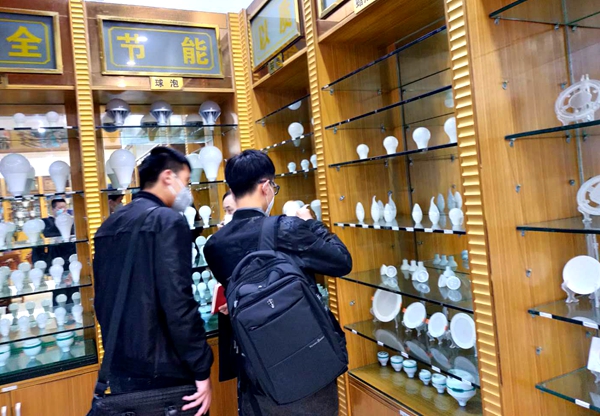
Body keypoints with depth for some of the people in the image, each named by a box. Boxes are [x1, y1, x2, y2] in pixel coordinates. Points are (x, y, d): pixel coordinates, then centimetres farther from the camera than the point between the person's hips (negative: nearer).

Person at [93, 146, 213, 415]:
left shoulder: (108, 227, 10)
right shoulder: (168, 221, -14)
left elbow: (102, 301, 15)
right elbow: (178, 302, -22)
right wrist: (202, 369, -15)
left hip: (121, 369, 8)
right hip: (162, 369, -7)